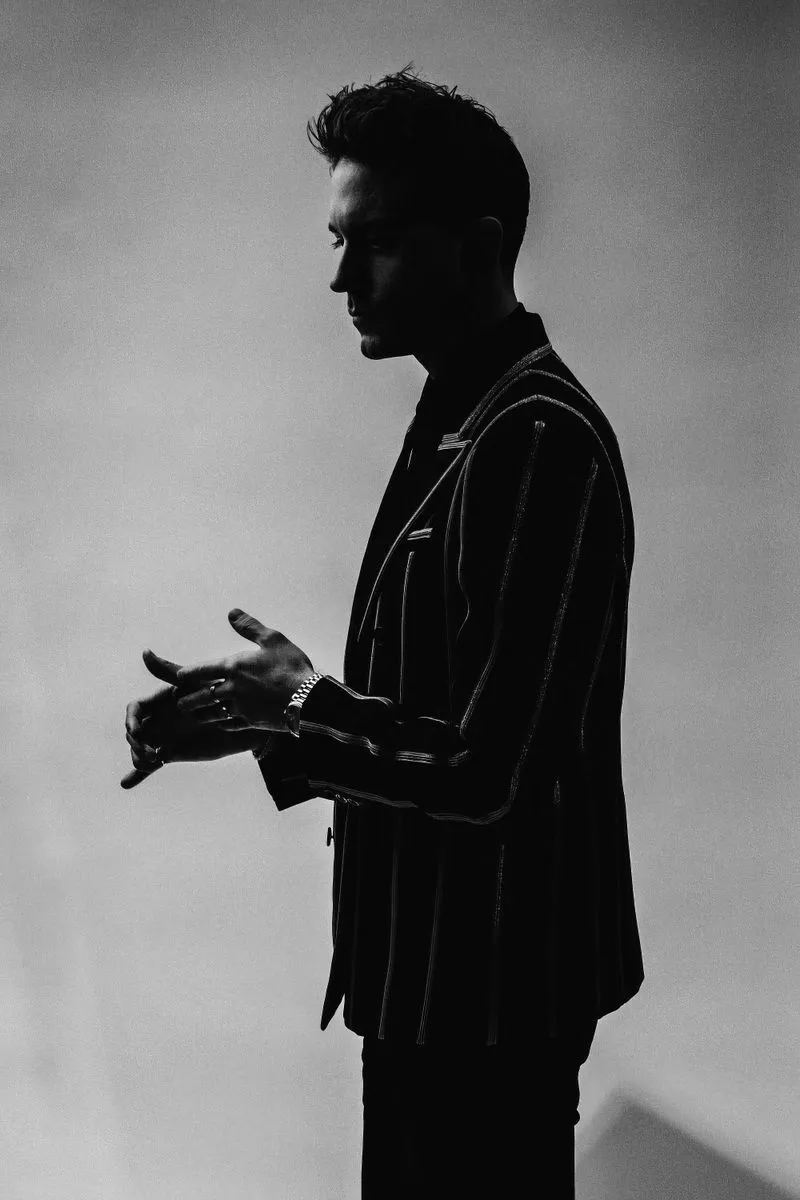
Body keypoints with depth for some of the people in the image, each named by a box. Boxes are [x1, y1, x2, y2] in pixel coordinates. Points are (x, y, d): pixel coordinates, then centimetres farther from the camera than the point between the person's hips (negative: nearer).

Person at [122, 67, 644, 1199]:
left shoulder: (536, 441, -22)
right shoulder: (463, 420, 10)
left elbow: (482, 770, -25)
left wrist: (294, 705, -14)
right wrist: (268, 713, 1)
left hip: (491, 988, -9)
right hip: (432, 972, 9)